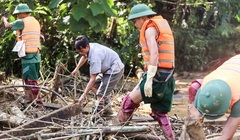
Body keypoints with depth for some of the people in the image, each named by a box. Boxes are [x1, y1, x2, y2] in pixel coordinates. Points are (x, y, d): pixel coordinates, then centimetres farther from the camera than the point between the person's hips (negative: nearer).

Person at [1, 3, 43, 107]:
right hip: (36, 55, 8)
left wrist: (4, 19, 26)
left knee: (32, 81, -7)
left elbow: (8, 25, 6)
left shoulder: (22, 22, -9)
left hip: (28, 56, -8)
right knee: (27, 79, 18)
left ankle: (39, 103, -9)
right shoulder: (36, 22, 14)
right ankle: (27, 100, 26)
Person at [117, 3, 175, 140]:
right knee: (159, 113, 14)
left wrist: (149, 80, -22)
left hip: (157, 76, -9)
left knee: (129, 102, 3)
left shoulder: (150, 28, -7)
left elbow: (154, 54, -19)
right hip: (167, 76, 9)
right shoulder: (163, 25, 20)